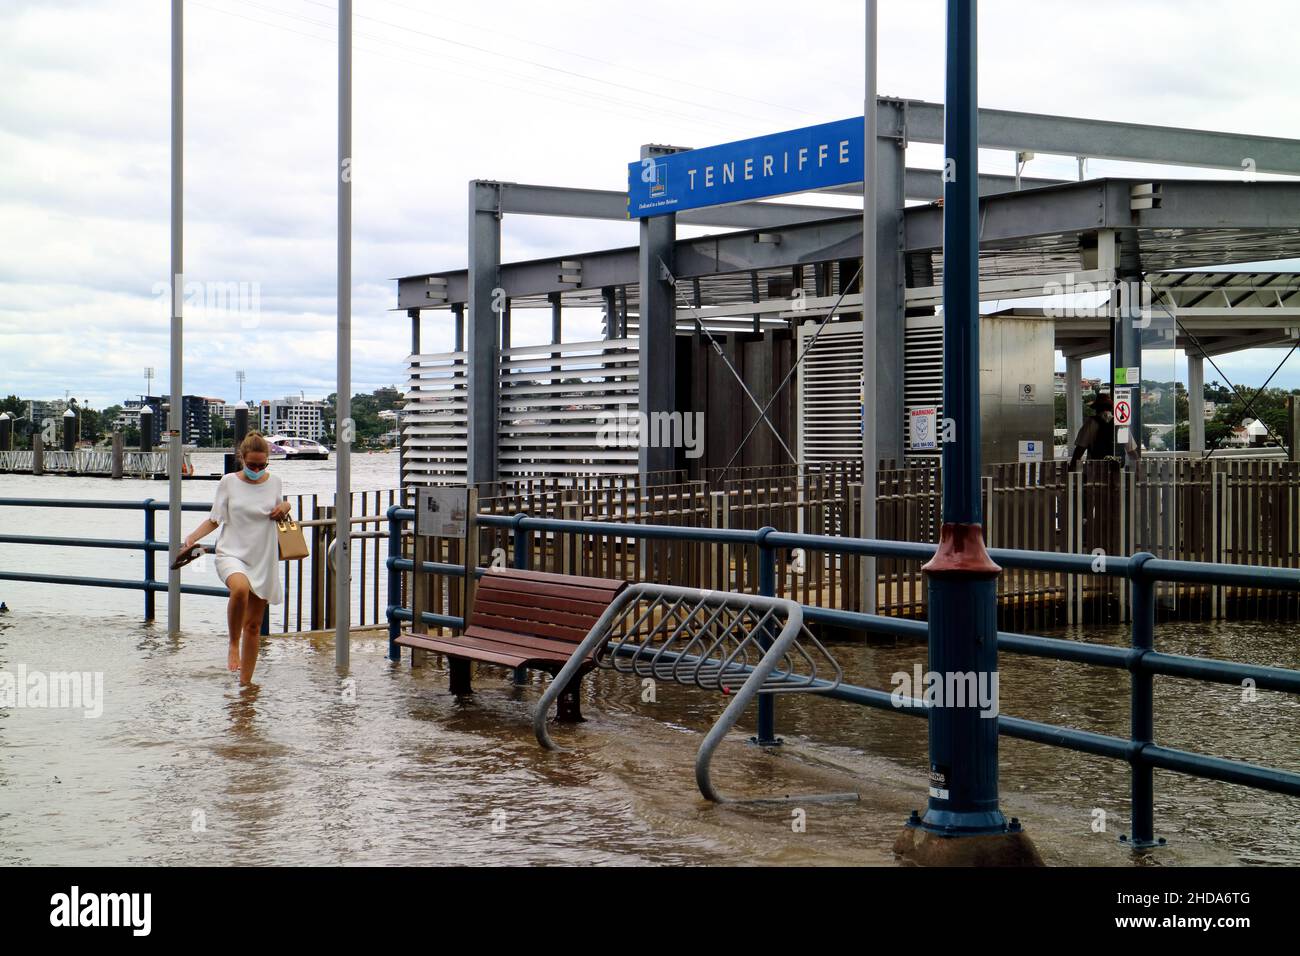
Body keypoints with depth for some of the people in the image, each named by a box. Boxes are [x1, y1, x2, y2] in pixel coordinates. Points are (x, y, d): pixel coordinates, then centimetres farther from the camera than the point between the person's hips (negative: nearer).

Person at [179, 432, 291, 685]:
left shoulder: (274, 481, 6)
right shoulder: (229, 482, -1)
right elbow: (215, 519, 6)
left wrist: (285, 507, -1)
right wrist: (192, 538, -9)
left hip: (263, 559, 3)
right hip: (232, 554, -3)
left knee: (254, 625, 7)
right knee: (240, 588, -38)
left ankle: (245, 681, 19)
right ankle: (233, 645, -17)